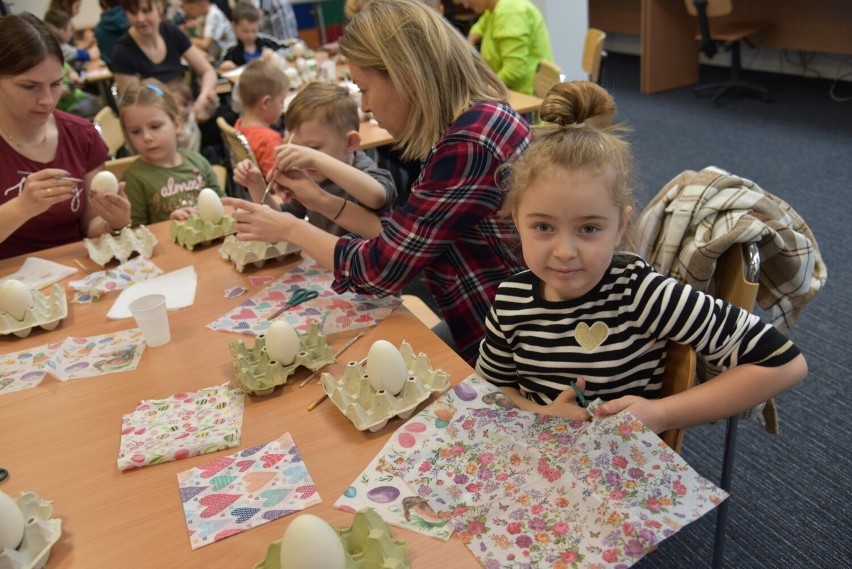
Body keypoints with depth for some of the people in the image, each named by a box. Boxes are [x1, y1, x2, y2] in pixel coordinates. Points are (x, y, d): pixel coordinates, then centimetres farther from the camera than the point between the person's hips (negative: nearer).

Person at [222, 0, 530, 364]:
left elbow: (382, 269, -19)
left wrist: (291, 229, -5)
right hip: (485, 332, 8)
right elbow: (402, 237, 8)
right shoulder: (464, 124, 4)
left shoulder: (471, 142, -26)